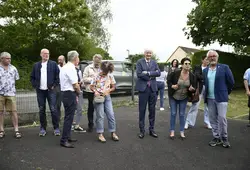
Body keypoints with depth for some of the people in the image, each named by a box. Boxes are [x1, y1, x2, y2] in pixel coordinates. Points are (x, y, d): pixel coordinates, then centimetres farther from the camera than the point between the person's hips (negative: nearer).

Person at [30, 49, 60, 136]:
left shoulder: (53, 64, 2)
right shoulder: (36, 65, 10)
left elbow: (58, 76, -1)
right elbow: (32, 77, 15)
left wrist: (54, 85, -6)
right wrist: (35, 86, 3)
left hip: (50, 90, -3)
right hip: (40, 91, 3)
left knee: (53, 109, -4)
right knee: (41, 110, 8)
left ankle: (56, 128, 6)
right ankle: (43, 128, 18)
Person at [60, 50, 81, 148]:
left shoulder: (65, 67, 15)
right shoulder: (71, 68, -17)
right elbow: (75, 85, -18)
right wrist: (78, 93, 1)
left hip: (65, 93, 11)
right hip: (70, 94, -11)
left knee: (68, 116, 18)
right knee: (69, 117, -5)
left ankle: (67, 137, 29)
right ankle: (64, 140, 1)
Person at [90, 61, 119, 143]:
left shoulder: (110, 76, 0)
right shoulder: (96, 76, -6)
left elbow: (113, 87, 5)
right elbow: (91, 86, 0)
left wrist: (107, 91, -13)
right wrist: (95, 91, -19)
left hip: (107, 97, 3)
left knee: (111, 115, 0)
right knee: (100, 116, -2)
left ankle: (113, 133, 12)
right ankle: (100, 134, 7)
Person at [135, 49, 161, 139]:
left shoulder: (154, 62, 11)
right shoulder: (139, 62, 0)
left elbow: (158, 73, -3)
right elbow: (139, 74, -13)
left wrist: (148, 73, -14)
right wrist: (152, 76, -9)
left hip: (152, 88, 4)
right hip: (143, 88, -3)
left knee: (152, 110, 9)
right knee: (142, 110, 3)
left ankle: (152, 129, 21)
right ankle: (142, 130, 13)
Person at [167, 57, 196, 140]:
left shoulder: (192, 76, -11)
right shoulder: (175, 73, -18)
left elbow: (194, 87, -3)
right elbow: (168, 80, -4)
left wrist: (192, 89, -25)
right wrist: (172, 86, -21)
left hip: (184, 98, 2)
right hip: (173, 96, -2)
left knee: (182, 114, 10)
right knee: (173, 113, 4)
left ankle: (182, 132, 21)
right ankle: (172, 131, 17)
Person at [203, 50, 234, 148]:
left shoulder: (224, 67, -2)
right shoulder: (205, 70, 9)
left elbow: (231, 82, 1)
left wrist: (225, 92, 9)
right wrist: (206, 94, 12)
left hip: (221, 98, -4)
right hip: (209, 99, 4)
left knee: (222, 118, -6)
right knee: (213, 119, 8)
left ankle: (224, 138, 14)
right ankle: (217, 138, 20)